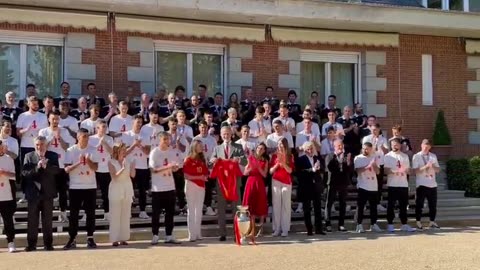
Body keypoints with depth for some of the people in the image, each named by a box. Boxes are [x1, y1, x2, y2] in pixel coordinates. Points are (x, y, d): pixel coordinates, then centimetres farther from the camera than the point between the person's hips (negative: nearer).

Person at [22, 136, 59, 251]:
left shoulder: (53, 156, 4)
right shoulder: (28, 156, 4)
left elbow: (56, 170, -8)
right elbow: (24, 173, -6)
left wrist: (46, 166, -22)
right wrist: (37, 167, -19)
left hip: (47, 192, 0)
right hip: (33, 192, 0)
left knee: (47, 219, 6)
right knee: (32, 220, 4)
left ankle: (48, 243, 13)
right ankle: (31, 244, 10)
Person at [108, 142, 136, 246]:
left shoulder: (128, 161, 4)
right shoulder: (111, 162, -5)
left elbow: (132, 175, -4)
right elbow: (114, 176, -16)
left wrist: (133, 163, -12)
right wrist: (123, 168, -26)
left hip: (127, 190, 4)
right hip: (116, 190, -4)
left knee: (126, 215, 6)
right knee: (115, 215, -1)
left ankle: (123, 238, 12)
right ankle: (114, 239, 3)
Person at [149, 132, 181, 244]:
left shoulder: (172, 152, 8)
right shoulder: (154, 152, -7)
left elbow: (175, 168, 13)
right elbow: (153, 169, -13)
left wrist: (175, 167, -11)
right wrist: (167, 167, -23)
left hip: (170, 187, 5)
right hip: (158, 188, -5)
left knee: (170, 212, 7)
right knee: (156, 213, 2)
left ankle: (169, 236, 13)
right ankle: (155, 235, 11)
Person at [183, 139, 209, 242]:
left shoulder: (202, 160, 12)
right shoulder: (188, 160, -4)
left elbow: (206, 173, 14)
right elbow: (186, 176, -10)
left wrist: (205, 177, -7)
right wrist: (198, 177, -18)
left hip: (201, 186, 6)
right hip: (191, 186, -6)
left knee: (199, 210, 9)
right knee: (191, 210, -2)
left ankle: (198, 233, 15)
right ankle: (192, 234, 0)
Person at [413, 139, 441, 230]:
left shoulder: (433, 156, 12)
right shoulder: (416, 156, -2)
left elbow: (438, 170, 11)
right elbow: (415, 170, -9)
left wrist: (433, 166, -9)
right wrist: (425, 166, -20)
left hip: (432, 184, 4)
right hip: (421, 184, -4)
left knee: (433, 204, 7)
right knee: (419, 204, -1)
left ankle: (432, 222, 18)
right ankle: (418, 222, 6)